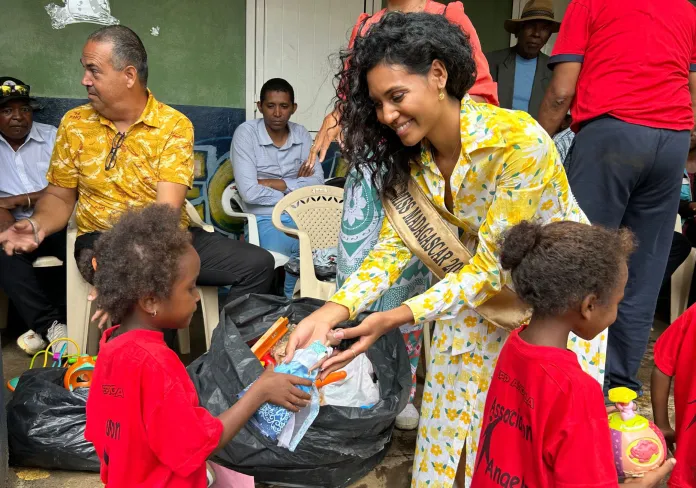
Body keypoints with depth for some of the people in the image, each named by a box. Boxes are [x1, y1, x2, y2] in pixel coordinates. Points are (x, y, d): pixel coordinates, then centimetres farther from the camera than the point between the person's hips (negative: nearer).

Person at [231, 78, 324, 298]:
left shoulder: (301, 134, 9)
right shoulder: (246, 133, -6)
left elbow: (317, 182, -2)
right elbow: (249, 192, -15)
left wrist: (273, 183, -10)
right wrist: (296, 186, -6)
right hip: (265, 218, -4)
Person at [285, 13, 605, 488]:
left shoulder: (520, 142, -30)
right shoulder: (406, 156, -11)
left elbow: (491, 265, -29)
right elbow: (395, 243, -13)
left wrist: (397, 319, -36)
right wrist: (334, 311, -28)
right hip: (474, 302, 5)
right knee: (449, 431, 8)